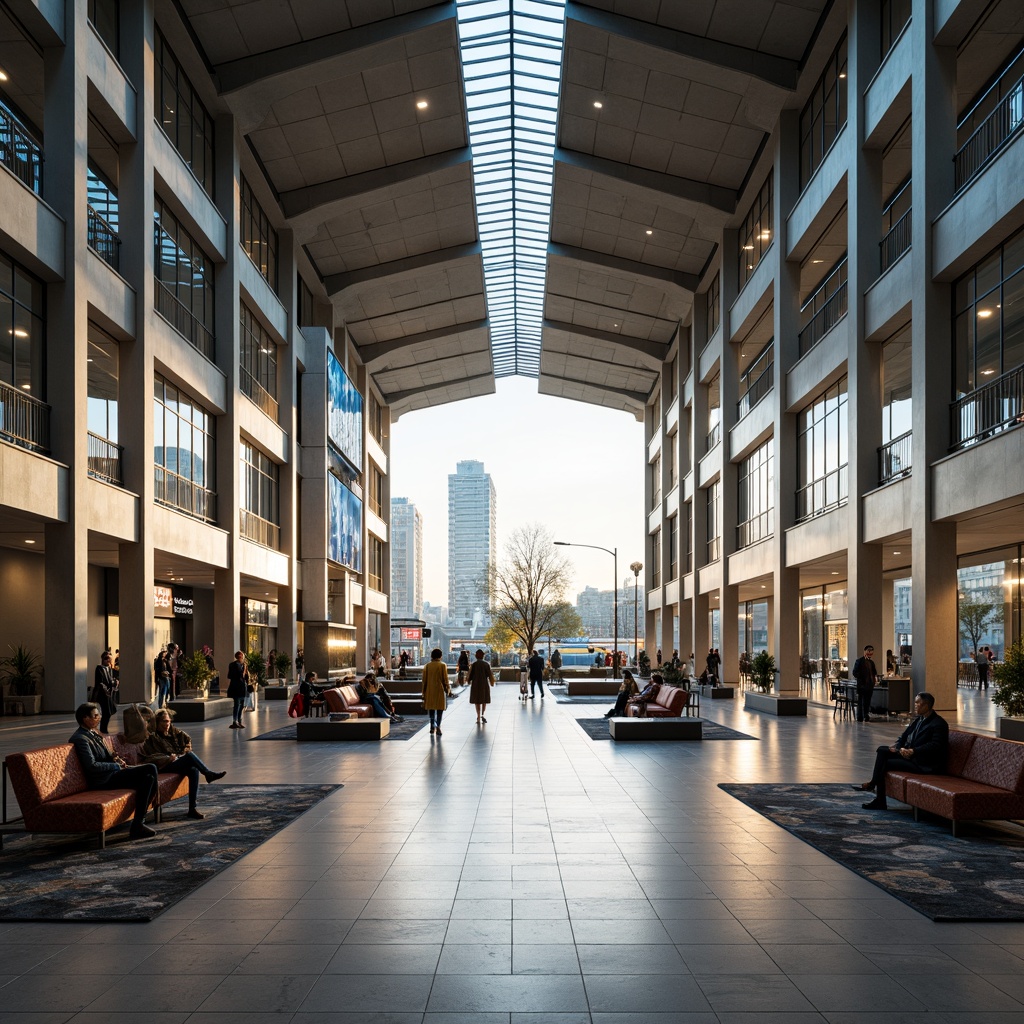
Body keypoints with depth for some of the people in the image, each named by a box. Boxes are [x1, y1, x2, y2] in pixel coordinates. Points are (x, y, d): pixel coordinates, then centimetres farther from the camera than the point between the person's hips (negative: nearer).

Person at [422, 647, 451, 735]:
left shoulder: (427, 666, 1)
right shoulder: (443, 665, -6)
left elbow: (424, 680, 4)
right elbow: (445, 679, -5)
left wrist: (424, 692, 11)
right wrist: (447, 689, 6)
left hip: (430, 690, 3)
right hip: (440, 690, -3)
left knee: (431, 708, 13)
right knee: (440, 708, 4)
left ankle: (432, 726, 7)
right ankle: (438, 726, -3)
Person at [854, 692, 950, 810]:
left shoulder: (939, 724, -13)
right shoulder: (919, 719, 14)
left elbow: (935, 746, -25)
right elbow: (904, 737, 12)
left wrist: (913, 751, -28)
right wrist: (899, 747, -11)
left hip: (923, 764, -9)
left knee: (885, 764, -17)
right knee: (882, 750, -4)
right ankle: (873, 784, -11)